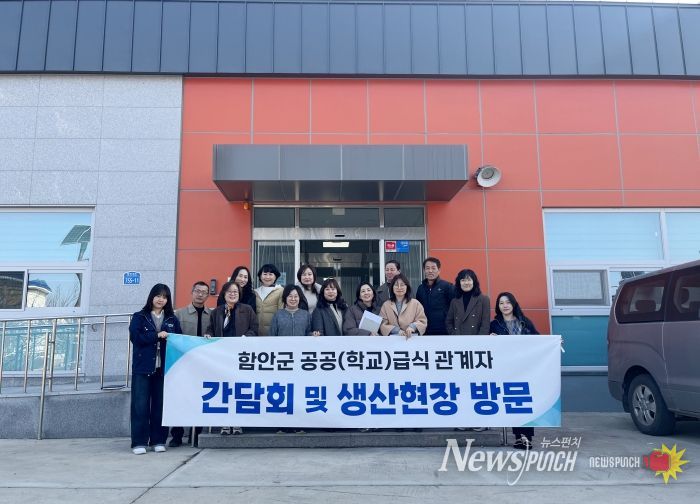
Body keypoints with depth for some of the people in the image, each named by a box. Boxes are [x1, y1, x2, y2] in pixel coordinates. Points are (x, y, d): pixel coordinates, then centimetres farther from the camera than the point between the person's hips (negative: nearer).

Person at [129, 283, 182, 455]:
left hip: (163, 368, 2)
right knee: (140, 405, -2)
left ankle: (158, 440, 14)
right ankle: (139, 442, 5)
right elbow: (135, 337, -8)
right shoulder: (139, 317, 5)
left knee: (160, 405, 5)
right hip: (142, 367, -2)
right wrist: (157, 335, -13)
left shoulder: (172, 319, 13)